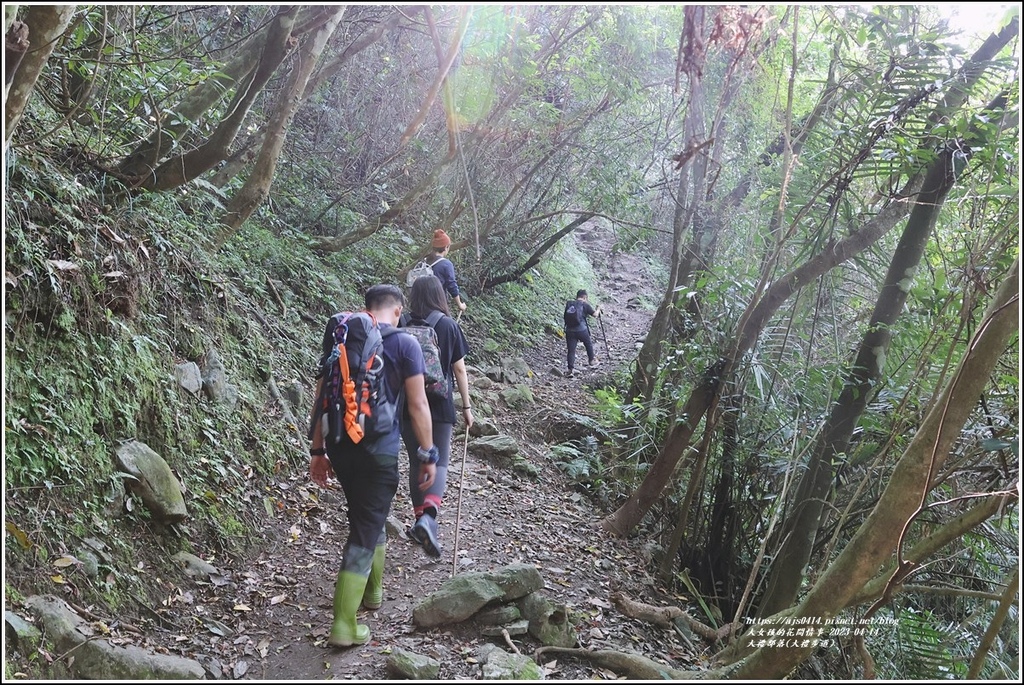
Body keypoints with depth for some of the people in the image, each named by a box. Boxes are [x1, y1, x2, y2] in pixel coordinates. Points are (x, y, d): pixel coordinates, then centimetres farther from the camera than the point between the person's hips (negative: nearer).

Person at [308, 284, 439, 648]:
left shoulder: (339, 340, 7)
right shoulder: (404, 344, -6)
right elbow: (418, 405, -8)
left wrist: (318, 450, 15)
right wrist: (428, 455, 0)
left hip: (340, 447, 5)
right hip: (379, 450, -5)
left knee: (368, 516, 25)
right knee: (364, 532, 1)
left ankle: (374, 589, 42)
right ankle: (344, 625, 2)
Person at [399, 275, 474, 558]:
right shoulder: (449, 326, -4)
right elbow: (459, 369, -3)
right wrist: (467, 406, 5)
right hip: (440, 405, -2)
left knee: (417, 463, 15)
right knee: (439, 463, 2)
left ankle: (421, 521, 20)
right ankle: (428, 517, -20)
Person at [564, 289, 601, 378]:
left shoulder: (569, 304, 9)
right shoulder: (585, 304, -2)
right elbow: (595, 314, 0)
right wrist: (598, 308, 22)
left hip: (569, 330, 3)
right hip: (581, 330, -3)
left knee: (571, 350, 3)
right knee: (589, 345, 25)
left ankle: (570, 370, -8)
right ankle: (591, 360, 42)